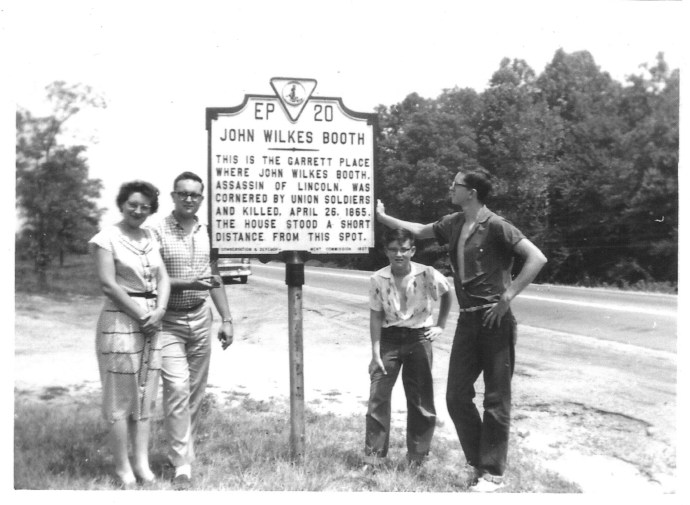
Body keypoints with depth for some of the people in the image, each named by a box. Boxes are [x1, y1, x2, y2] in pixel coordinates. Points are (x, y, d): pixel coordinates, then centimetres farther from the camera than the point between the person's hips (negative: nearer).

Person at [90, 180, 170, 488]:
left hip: (152, 320, 6)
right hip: (121, 320, -6)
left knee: (146, 393, 8)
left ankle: (142, 462, 15)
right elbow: (108, 284, -12)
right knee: (121, 395, 0)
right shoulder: (108, 238, -5)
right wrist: (140, 315, -12)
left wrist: (159, 310, -9)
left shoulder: (150, 238, 13)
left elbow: (163, 278, 8)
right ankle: (123, 466, 9)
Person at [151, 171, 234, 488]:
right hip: (169, 322, -5)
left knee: (196, 390, 10)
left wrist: (226, 320, 11)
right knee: (177, 388, -11)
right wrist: (188, 283, -23)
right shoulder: (158, 231, -9)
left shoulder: (206, 233, 6)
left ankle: (182, 448, 26)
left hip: (200, 319, 5)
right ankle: (182, 464, -4)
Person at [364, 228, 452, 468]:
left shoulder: (428, 275, -13)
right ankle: (373, 457, 7)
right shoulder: (377, 279, -10)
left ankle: (417, 458, 21)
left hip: (419, 338, 0)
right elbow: (376, 316, -5)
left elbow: (447, 295, 7)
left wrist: (440, 325, 4)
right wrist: (376, 353, -8)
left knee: (421, 399, 5)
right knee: (378, 395, -4)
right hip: (389, 338, 1)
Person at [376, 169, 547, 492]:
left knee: (496, 400, 3)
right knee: (457, 396, 8)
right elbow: (419, 230, 25)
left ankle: (493, 473, 14)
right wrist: (382, 217, 26)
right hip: (467, 320, 7)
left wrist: (507, 297, -17)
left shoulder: (495, 226, -13)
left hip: (494, 320, -7)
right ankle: (476, 462, 25)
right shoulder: (453, 224, 8)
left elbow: (537, 259, -17)